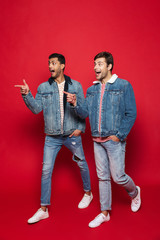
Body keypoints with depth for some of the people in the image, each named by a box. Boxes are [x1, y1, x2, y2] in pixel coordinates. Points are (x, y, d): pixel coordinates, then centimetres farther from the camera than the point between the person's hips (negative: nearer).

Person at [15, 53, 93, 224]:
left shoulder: (75, 86, 0)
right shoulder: (43, 87, 3)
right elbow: (36, 109, -4)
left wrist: (80, 127, -6)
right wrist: (27, 95, -18)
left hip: (72, 135, -1)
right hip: (52, 137, 1)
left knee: (82, 164, 14)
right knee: (46, 170, 2)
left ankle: (88, 193, 41)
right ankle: (44, 209, 16)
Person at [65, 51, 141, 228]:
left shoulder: (124, 86, -5)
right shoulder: (92, 89, 10)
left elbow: (131, 114, -7)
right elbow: (85, 113, 6)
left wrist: (119, 135, -13)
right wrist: (75, 104, -13)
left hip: (114, 140, -5)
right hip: (97, 140, 5)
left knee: (118, 176, 0)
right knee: (102, 177, 13)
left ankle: (134, 193, 34)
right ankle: (104, 213, 27)